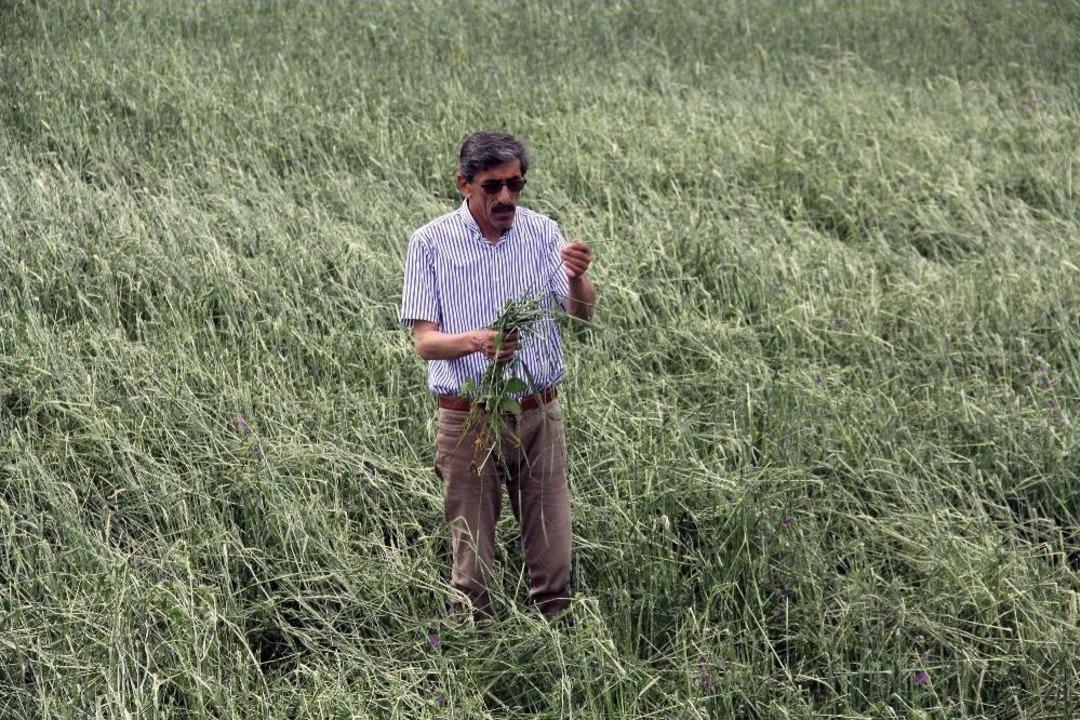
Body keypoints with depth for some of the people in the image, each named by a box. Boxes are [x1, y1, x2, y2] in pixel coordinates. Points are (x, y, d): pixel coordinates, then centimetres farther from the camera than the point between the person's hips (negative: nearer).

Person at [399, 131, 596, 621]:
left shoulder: (542, 232, 2)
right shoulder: (431, 243, -6)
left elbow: (582, 311, -7)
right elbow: (424, 341, -9)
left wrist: (578, 277, -30)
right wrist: (476, 341, -30)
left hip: (538, 414, 2)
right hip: (467, 418, -2)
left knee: (553, 557, 6)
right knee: (472, 562, 5)